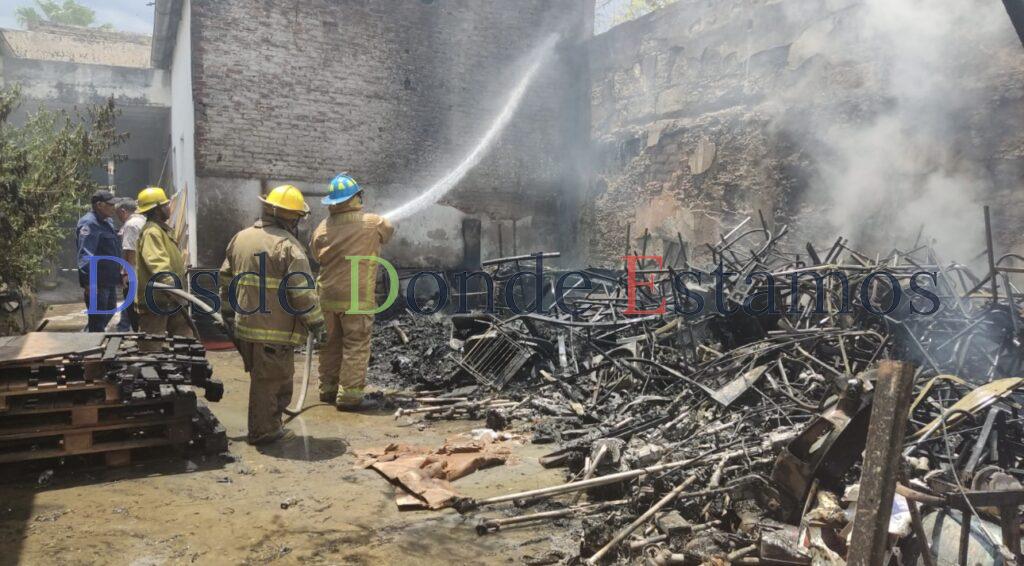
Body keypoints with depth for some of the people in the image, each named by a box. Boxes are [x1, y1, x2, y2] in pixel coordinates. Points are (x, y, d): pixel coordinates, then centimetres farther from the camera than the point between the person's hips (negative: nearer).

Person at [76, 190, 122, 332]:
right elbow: (85, 255, -26)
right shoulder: (89, 223, -17)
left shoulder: (107, 222, 15)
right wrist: (87, 282, -32)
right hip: (97, 283, -10)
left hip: (110, 281, 10)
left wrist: (119, 273, 26)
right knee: (98, 318, -4)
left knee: (109, 311, 23)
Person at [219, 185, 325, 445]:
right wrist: (316, 323, -8)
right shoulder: (288, 245, -15)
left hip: (245, 326, 8)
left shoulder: (240, 238, 9)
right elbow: (303, 291, -18)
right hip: (276, 330, -8)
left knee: (261, 376, 22)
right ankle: (263, 431, 17)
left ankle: (269, 423, 35)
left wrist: (227, 310, 29)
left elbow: (226, 278, 18)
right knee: (271, 380, 5)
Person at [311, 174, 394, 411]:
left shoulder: (322, 228, 1)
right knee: (356, 347, 1)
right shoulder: (372, 223, -10)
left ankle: (328, 389, 26)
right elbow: (389, 229, 10)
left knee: (331, 345, 16)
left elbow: (316, 255, 12)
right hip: (357, 298, -5)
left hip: (328, 296, 5)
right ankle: (349, 394, 0)